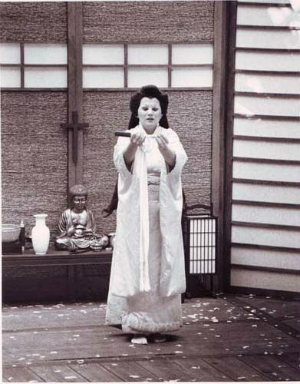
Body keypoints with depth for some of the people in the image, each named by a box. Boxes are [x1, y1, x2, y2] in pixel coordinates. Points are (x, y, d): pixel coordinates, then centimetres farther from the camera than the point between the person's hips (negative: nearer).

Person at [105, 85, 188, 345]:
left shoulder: (170, 137, 5)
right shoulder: (128, 137, 2)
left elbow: (177, 162, -16)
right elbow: (122, 162, -20)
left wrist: (164, 149, -38)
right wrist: (133, 145, -41)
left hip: (164, 212, 1)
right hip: (135, 211, -1)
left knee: (162, 264, 3)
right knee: (136, 264, -4)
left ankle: (159, 324, 11)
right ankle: (137, 325, -1)